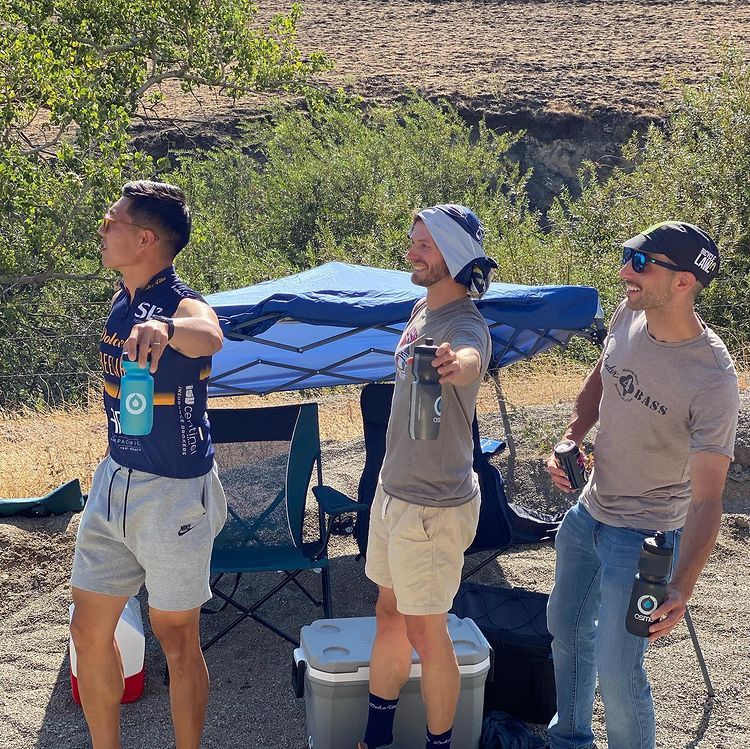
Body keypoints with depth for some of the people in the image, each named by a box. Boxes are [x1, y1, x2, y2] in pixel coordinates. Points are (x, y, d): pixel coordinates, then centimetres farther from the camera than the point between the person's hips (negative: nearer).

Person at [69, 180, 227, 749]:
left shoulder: (184, 306, -17)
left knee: (177, 639, 6)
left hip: (173, 493, -7)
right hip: (114, 483, 7)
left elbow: (209, 337, -43)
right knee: (89, 632, 12)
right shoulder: (122, 303, 6)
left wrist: (167, 329, -65)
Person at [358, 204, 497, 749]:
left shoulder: (465, 325, -22)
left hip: (432, 505, -9)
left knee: (424, 630, 4)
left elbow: (468, 359, -47)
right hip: (393, 490, 9)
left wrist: (454, 364, -72)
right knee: (389, 613, 18)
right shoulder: (423, 309, 7)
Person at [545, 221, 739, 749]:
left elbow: (707, 498, -27)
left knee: (617, 672, -3)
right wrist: (571, 439, -3)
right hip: (587, 512, 8)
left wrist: (682, 589, -36)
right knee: (566, 629, 24)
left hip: (645, 536, -7)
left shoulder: (712, 380, -28)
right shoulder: (629, 318, -9)